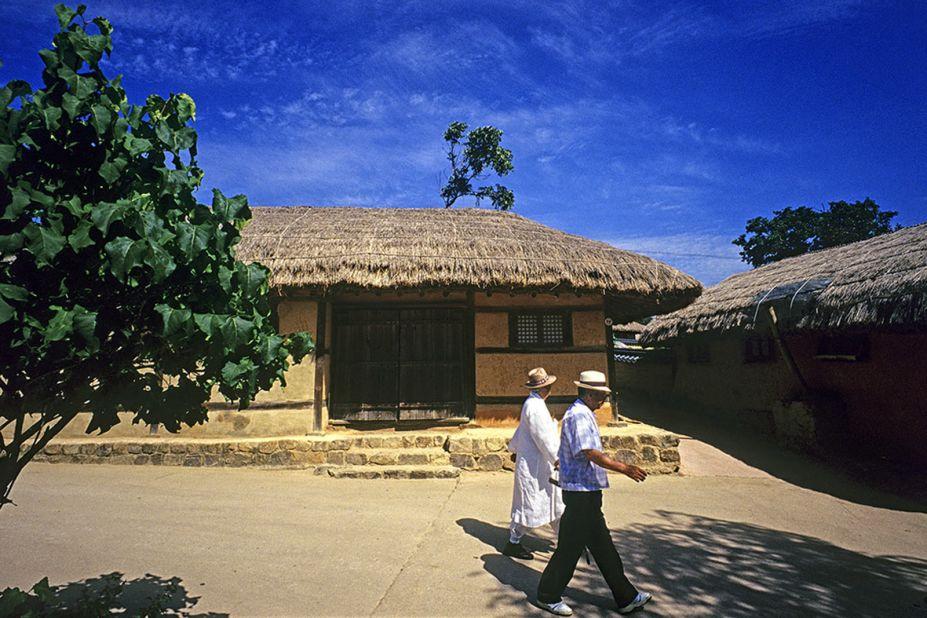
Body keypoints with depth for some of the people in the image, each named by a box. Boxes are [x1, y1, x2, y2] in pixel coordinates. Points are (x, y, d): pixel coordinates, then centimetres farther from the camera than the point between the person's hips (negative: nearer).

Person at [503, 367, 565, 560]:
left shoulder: (533, 403, 11)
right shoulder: (535, 406, -21)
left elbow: (521, 429, 24)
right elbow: (543, 437, -24)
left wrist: (513, 448, 34)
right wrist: (557, 459, -22)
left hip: (541, 464, 10)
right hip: (534, 465, -10)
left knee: (555, 502, 16)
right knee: (530, 505, 1)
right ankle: (513, 544, 15)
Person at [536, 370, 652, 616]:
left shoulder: (583, 414, 15)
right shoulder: (578, 415, -19)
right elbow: (590, 453, -27)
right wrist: (623, 468, -25)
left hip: (588, 493, 11)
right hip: (581, 492, -11)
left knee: (602, 546, 17)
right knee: (570, 547, 2)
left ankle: (626, 598, 28)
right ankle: (548, 596, 18)